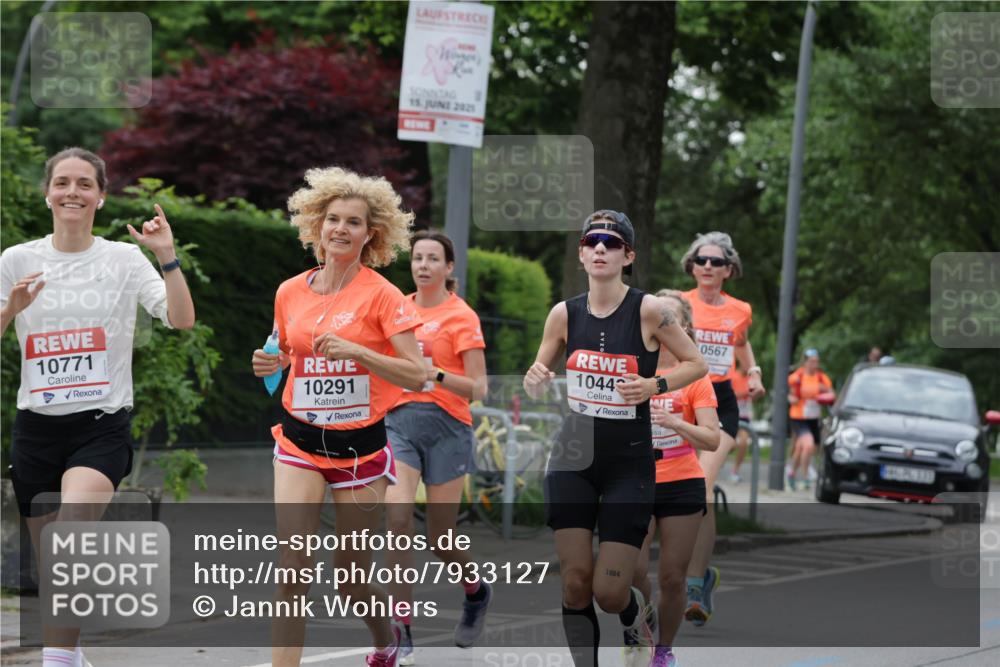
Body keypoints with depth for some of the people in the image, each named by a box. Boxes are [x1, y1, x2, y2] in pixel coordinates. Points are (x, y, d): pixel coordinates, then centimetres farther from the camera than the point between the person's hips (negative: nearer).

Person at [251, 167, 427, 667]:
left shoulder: (381, 295, -8)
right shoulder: (290, 292, 4)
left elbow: (417, 376, -13)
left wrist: (355, 350, -25)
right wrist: (270, 364, -2)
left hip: (360, 446, -2)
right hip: (300, 442, 2)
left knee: (351, 578, 8)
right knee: (292, 568, -14)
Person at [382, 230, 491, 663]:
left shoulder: (461, 316, -3)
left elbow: (478, 388, -8)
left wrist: (438, 376, -23)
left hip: (446, 426, -3)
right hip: (399, 422, 3)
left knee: (439, 539, 4)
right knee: (397, 518, -17)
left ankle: (476, 590, 39)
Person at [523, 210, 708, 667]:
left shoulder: (649, 311, -11)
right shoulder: (564, 314, -1)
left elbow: (696, 363, -2)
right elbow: (539, 375, 12)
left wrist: (655, 385, -20)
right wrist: (535, 380, -12)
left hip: (630, 463, -3)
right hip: (572, 459, 3)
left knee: (609, 591, -4)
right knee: (575, 582, -5)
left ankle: (635, 616, 33)